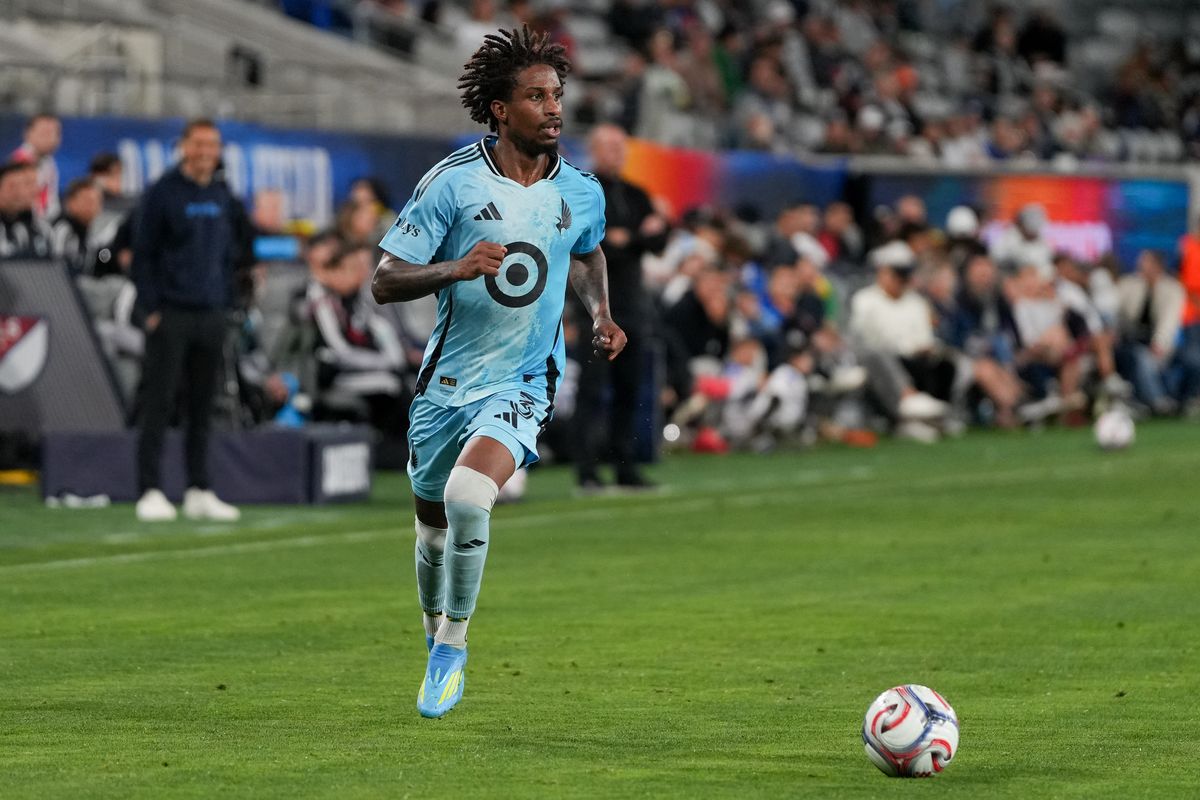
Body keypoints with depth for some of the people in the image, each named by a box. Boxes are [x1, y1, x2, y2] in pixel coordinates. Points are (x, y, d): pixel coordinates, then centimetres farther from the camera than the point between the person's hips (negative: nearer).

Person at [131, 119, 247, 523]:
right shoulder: (162, 193, -5)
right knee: (158, 403, -6)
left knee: (203, 406, 8)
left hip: (212, 314, 5)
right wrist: (151, 308, -11)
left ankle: (199, 492, 12)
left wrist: (226, 298, 10)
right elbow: (142, 253, -5)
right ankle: (150, 491, -7)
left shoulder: (224, 197, 11)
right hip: (171, 313, -5)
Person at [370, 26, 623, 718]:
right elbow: (384, 283, -10)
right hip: (447, 381, 1)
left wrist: (601, 313, 7)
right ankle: (436, 643, 42)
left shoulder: (582, 193, -1)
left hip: (522, 385, -1)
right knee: (434, 524, 13)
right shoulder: (454, 182, -10)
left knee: (467, 498, -26)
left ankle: (453, 649, -9)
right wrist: (456, 269, -27)